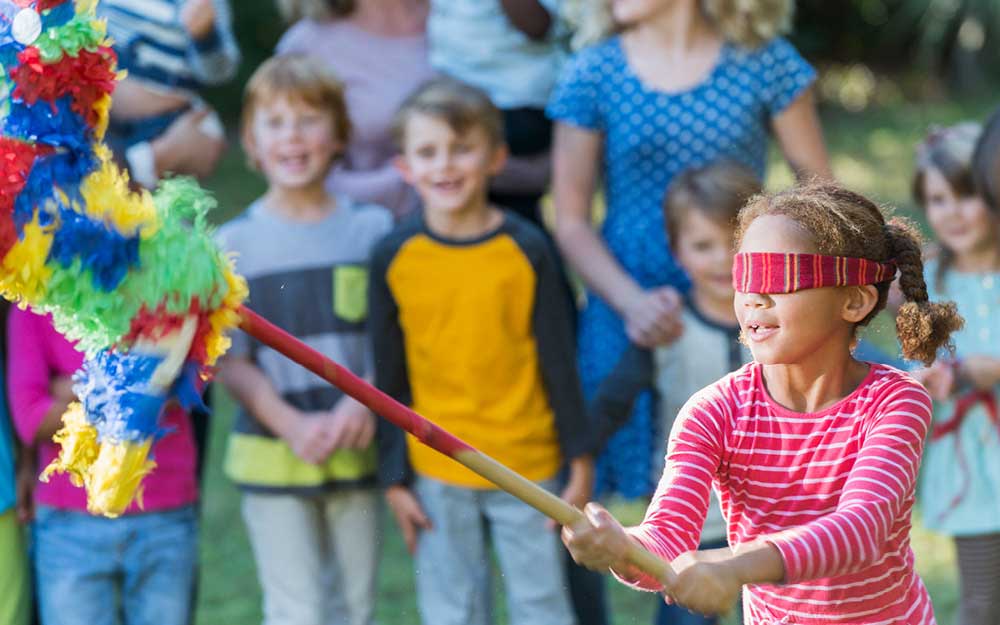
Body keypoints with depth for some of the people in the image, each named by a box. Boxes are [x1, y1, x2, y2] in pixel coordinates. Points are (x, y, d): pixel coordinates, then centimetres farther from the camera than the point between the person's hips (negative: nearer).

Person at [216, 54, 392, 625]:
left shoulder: (372, 229, 3)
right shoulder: (234, 245, -3)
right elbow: (230, 361, -4)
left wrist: (365, 403, -16)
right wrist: (292, 425, -18)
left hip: (356, 449, 2)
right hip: (273, 455, -2)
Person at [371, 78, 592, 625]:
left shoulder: (525, 249, -7)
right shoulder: (394, 257, -4)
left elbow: (558, 360, -1)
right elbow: (388, 377, 3)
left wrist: (580, 461, 0)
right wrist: (395, 477, 3)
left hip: (527, 464, -1)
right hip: (436, 470, 1)